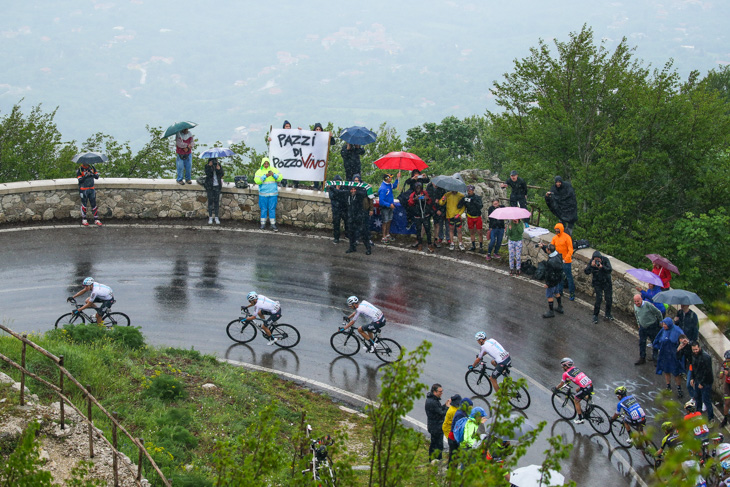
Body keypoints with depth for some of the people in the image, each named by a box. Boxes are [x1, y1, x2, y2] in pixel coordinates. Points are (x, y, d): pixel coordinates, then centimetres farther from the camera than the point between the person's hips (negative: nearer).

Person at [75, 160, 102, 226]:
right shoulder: (79, 170, -5)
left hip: (91, 189, 3)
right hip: (83, 190, -3)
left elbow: (97, 177, 1)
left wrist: (92, 174, -18)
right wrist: (85, 176, -26)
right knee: (84, 204, 3)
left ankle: (96, 220, 6)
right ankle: (84, 220, 15)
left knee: (94, 204, 2)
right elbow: (80, 180, -11)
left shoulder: (92, 168, 6)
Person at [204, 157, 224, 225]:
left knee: (216, 201, 2)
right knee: (210, 201, 0)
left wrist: (218, 167, -17)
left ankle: (216, 217, 7)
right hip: (210, 186, -2)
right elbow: (208, 174, -17)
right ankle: (210, 217, 7)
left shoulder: (219, 165, 4)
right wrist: (210, 166, -22)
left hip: (217, 186, 2)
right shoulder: (207, 166, -2)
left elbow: (221, 174, -7)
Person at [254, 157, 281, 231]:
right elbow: (257, 181, -14)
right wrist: (265, 176, -22)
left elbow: (280, 178, -3)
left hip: (273, 194, 0)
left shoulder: (274, 169, 3)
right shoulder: (259, 171, -1)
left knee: (272, 209, 2)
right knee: (263, 209, 5)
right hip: (263, 194, 0)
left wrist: (273, 174, -20)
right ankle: (263, 224, 14)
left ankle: (273, 225, 6)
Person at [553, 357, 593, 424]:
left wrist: (555, 388, 30)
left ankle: (580, 419, 19)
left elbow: (561, 384, 13)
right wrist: (568, 379, 55)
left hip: (585, 389, -7)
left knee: (576, 401, 14)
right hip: (591, 385, 7)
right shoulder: (575, 368, 17)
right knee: (577, 390, 32)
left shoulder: (566, 373, -1)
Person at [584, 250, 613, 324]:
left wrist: (602, 267, -40)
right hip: (597, 283, -1)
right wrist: (591, 266, -36)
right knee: (598, 299, -11)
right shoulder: (591, 262, -13)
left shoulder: (605, 260, -16)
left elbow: (609, 270, -24)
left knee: (609, 298, 4)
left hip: (607, 282, 1)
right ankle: (595, 315, 3)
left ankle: (608, 314, 25)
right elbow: (587, 272, -19)